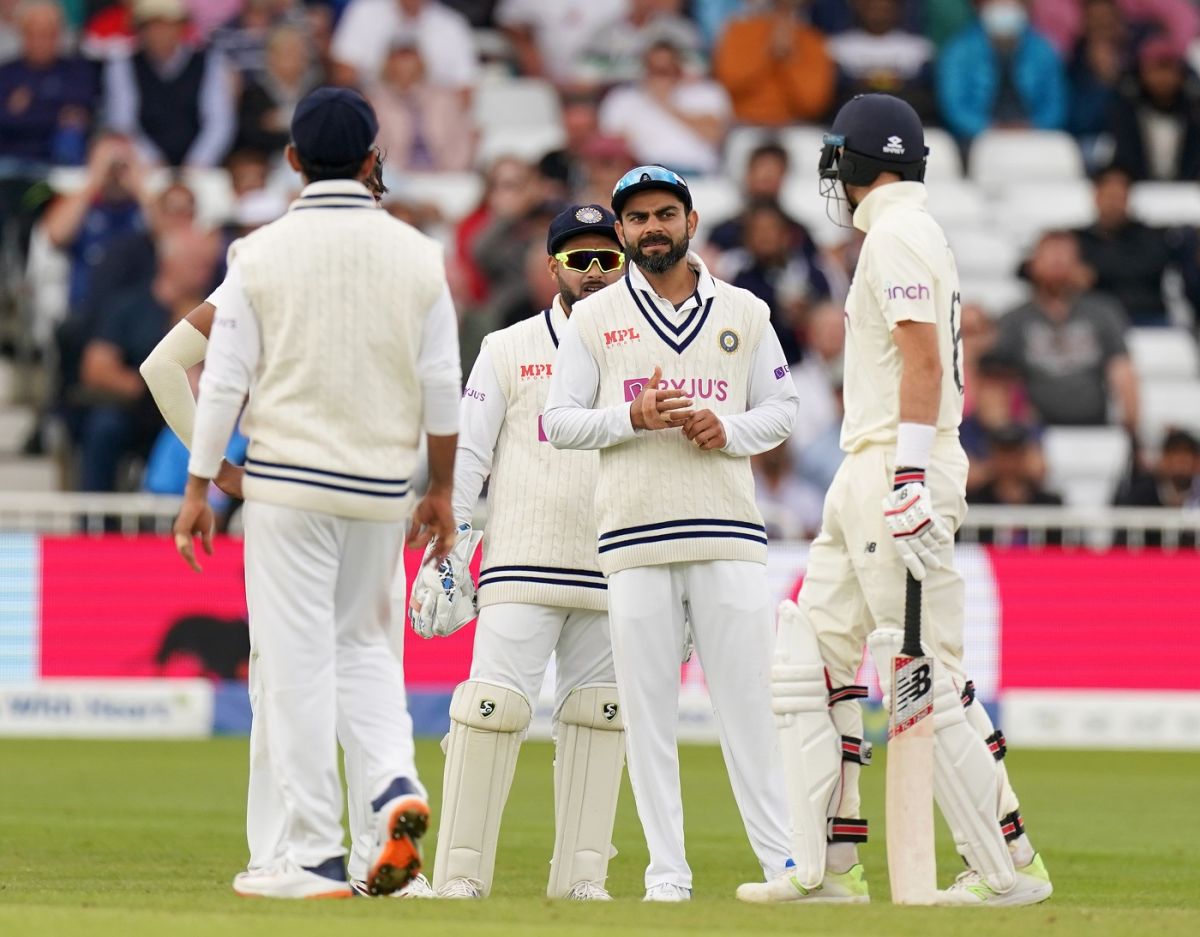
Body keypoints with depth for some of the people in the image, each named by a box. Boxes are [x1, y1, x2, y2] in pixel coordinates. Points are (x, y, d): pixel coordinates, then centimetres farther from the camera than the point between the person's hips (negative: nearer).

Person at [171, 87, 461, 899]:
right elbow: (442, 386, 3)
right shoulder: (417, 255, 2)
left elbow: (225, 381, -5)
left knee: (297, 664, 0)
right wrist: (441, 492, 12)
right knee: (363, 646, 18)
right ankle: (396, 786, -7)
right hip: (383, 488, 3)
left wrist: (198, 489, 2)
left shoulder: (262, 254, -5)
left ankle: (314, 856, -1)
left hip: (288, 481, -3)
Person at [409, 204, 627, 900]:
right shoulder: (509, 351, 6)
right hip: (523, 567, -3)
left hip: (613, 577, 3)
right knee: (495, 708, -11)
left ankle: (581, 875, 8)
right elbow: (467, 457, 4)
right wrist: (447, 554, -4)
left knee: (600, 714, 2)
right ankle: (461, 872, -8)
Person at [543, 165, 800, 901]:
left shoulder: (744, 313, 11)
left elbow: (782, 408, 13)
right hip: (635, 537, 0)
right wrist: (634, 417, -11)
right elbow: (560, 420, 6)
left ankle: (784, 861, -1)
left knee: (749, 703, -3)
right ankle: (667, 873, 2)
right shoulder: (595, 318, 9)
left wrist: (729, 430, -8)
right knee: (648, 710, -1)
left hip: (730, 536, 0)